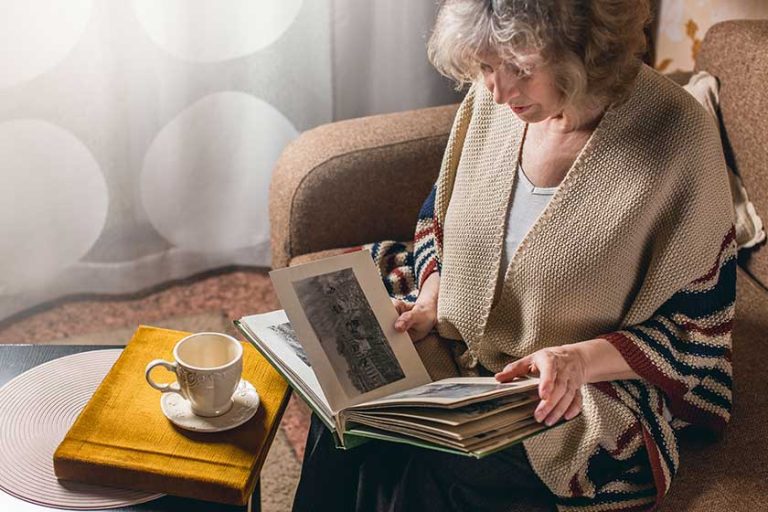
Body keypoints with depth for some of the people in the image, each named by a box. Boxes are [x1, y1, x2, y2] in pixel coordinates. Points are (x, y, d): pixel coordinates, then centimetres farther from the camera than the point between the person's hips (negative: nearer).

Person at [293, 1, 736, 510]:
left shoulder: (677, 139, -22)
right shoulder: (493, 98, -6)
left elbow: (696, 331, -14)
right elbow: (440, 218, 11)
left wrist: (579, 358, -28)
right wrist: (430, 300, -7)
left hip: (589, 398, -5)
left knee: (406, 465, -24)